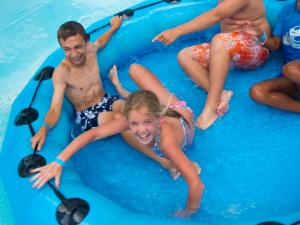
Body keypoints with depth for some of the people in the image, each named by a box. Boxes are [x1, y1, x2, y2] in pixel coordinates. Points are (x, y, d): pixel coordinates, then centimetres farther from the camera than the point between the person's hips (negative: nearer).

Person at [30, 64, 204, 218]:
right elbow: (92, 134, -39)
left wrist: (188, 212, -41)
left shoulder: (166, 140, -54)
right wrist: (59, 162, -47)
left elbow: (197, 184, -58)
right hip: (168, 110, 3)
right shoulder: (129, 120, -40)